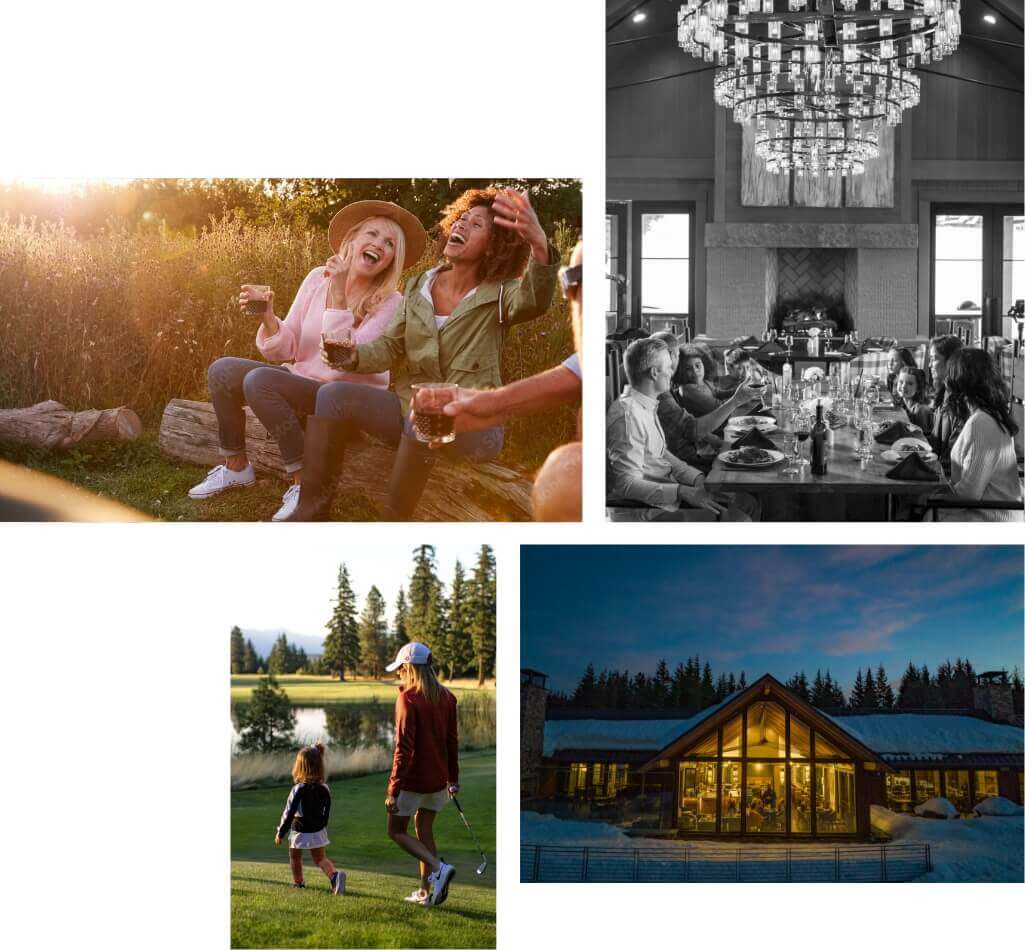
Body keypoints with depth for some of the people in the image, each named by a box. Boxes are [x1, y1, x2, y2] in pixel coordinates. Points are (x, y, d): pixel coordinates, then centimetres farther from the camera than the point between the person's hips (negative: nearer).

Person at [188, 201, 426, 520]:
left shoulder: (390, 304, -15)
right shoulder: (317, 278, 0)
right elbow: (286, 349, 1)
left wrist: (338, 295, -28)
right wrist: (268, 317, -20)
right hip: (302, 380, 6)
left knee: (259, 381, -27)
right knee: (222, 370, -10)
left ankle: (305, 483, -21)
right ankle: (236, 467, 6)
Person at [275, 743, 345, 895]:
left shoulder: (298, 790, -21)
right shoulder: (324, 789, -6)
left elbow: (289, 813, -16)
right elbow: (327, 812, 6)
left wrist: (280, 832, -6)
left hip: (300, 832, -4)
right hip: (318, 831, 4)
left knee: (295, 856, 20)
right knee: (320, 858, 9)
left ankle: (298, 882, 32)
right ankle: (334, 875, -17)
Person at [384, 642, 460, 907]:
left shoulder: (408, 698, -17)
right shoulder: (446, 697, 5)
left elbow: (404, 748, -20)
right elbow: (452, 741, 12)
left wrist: (393, 790, -18)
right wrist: (453, 778, 21)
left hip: (413, 780, -7)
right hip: (438, 779, 7)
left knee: (397, 831, 7)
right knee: (424, 830, 18)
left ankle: (438, 868, -11)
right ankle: (426, 892, 18)